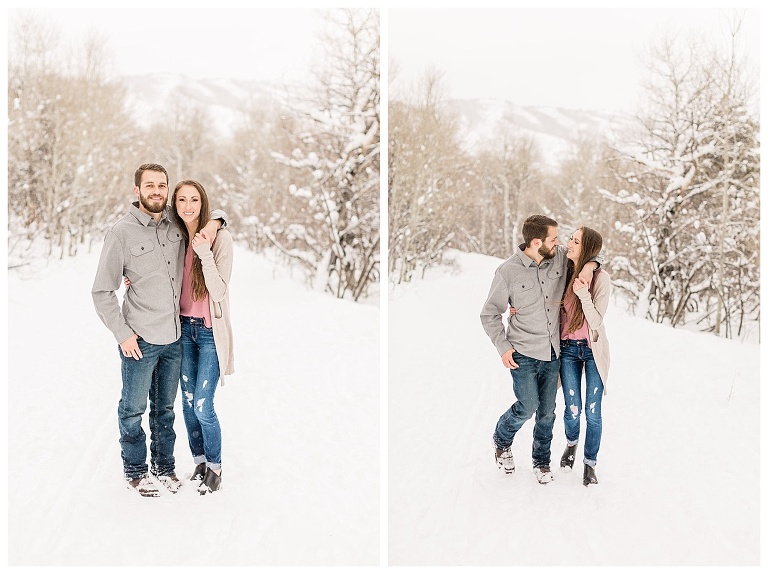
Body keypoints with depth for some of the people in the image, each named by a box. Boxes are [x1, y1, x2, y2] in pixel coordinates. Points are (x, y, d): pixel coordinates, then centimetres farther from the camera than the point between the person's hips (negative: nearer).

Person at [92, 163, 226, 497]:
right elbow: (102, 292, -6)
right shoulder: (121, 234, -10)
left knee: (165, 408, 18)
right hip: (140, 342, -4)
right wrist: (122, 334, -9)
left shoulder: (176, 225, 2)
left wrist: (213, 222, -2)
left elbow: (215, 211, 21)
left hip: (174, 338, 4)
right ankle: (135, 470, 28)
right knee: (133, 410, 10)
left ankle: (164, 466, 33)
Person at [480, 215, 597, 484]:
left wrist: (589, 265, -10)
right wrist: (503, 347, -10)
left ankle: (541, 461, 30)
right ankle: (502, 441, 24)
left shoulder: (561, 258, -5)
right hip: (523, 353, -4)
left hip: (552, 352, 4)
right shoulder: (508, 272, -14)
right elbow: (489, 314, -4)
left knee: (547, 411, 11)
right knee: (528, 407, -7)